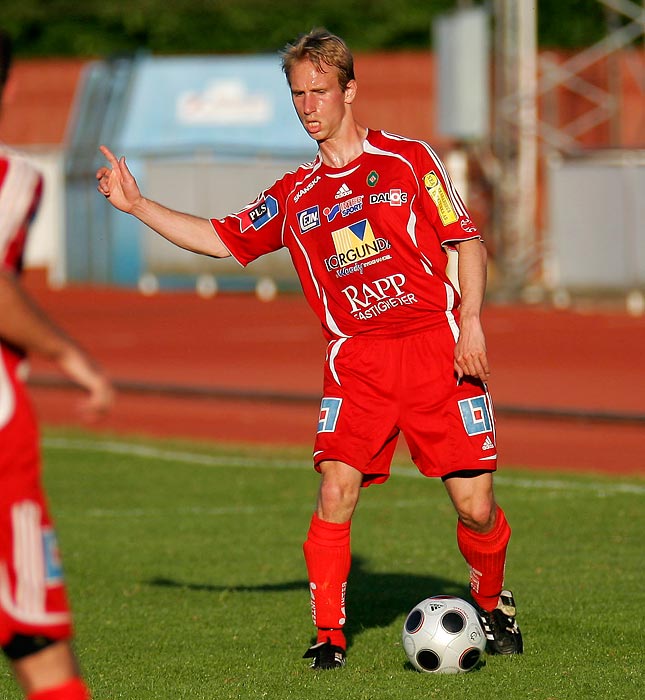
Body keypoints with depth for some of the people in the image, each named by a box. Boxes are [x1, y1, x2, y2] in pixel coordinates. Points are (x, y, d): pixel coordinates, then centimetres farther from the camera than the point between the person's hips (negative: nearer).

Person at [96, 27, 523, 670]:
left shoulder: (408, 160, 4)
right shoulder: (296, 194, 14)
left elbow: (467, 241, 3)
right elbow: (222, 238, 20)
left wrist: (470, 321, -10)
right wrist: (136, 204, 13)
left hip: (435, 348, -2)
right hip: (355, 360, 2)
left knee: (475, 506, -4)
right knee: (335, 490, -17)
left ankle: (492, 604, 25)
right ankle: (329, 636, -6)